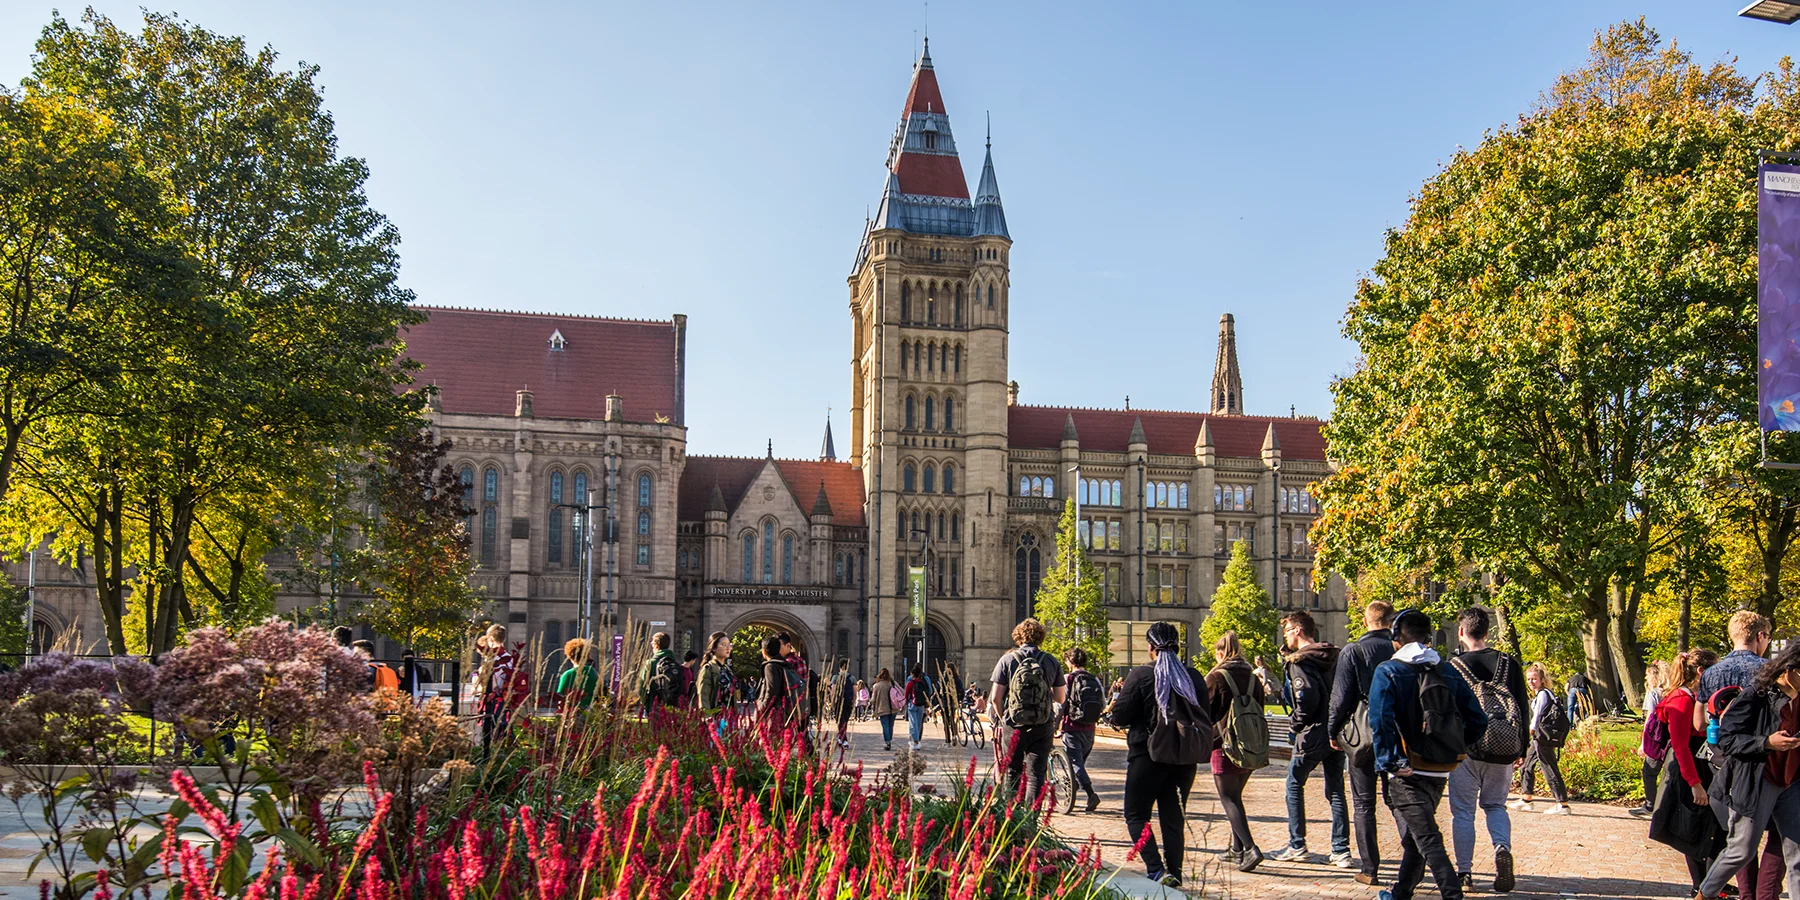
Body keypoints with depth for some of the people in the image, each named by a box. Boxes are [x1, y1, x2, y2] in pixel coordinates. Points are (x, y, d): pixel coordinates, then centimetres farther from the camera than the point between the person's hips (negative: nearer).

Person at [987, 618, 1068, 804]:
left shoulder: (1008, 659, -4)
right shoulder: (1052, 662, 1)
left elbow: (995, 698, -6)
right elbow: (1060, 698, 6)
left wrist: (1003, 718, 10)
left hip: (1015, 726, -1)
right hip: (1043, 727, 1)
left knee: (1011, 773, 12)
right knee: (1036, 775, 5)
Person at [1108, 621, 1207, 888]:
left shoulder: (1140, 676, -12)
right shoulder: (1194, 677, 1)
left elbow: (1119, 717, -10)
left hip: (1148, 755, -4)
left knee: (1136, 815, 6)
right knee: (1174, 818, 14)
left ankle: (1156, 870, -9)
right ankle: (1174, 872, 10)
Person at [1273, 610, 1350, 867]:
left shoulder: (1299, 661, -12)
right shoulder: (1333, 658, 11)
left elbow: (1307, 696, -23)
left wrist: (1298, 722, -8)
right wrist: (1336, 724, 11)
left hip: (1312, 733, -7)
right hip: (1337, 733, 7)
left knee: (1294, 785, 9)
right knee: (1335, 791, 10)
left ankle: (1297, 846, 11)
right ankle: (1341, 851, 8)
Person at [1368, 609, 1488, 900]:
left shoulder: (1387, 672, -6)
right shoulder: (1449, 673, 7)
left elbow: (1380, 721, -19)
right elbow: (1478, 720, 4)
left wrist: (1389, 762, -15)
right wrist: (1453, 751, 15)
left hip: (1408, 772, -6)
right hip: (1440, 772, 6)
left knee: (1427, 838, -6)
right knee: (1415, 836, 21)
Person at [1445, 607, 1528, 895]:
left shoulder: (1453, 667, -7)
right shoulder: (1510, 663, 2)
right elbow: (1523, 707, 6)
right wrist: (1520, 749, 15)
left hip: (1466, 750, -3)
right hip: (1503, 751, 3)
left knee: (1463, 810, 7)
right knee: (1495, 804, 18)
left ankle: (1465, 874, 6)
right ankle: (1502, 848, -9)